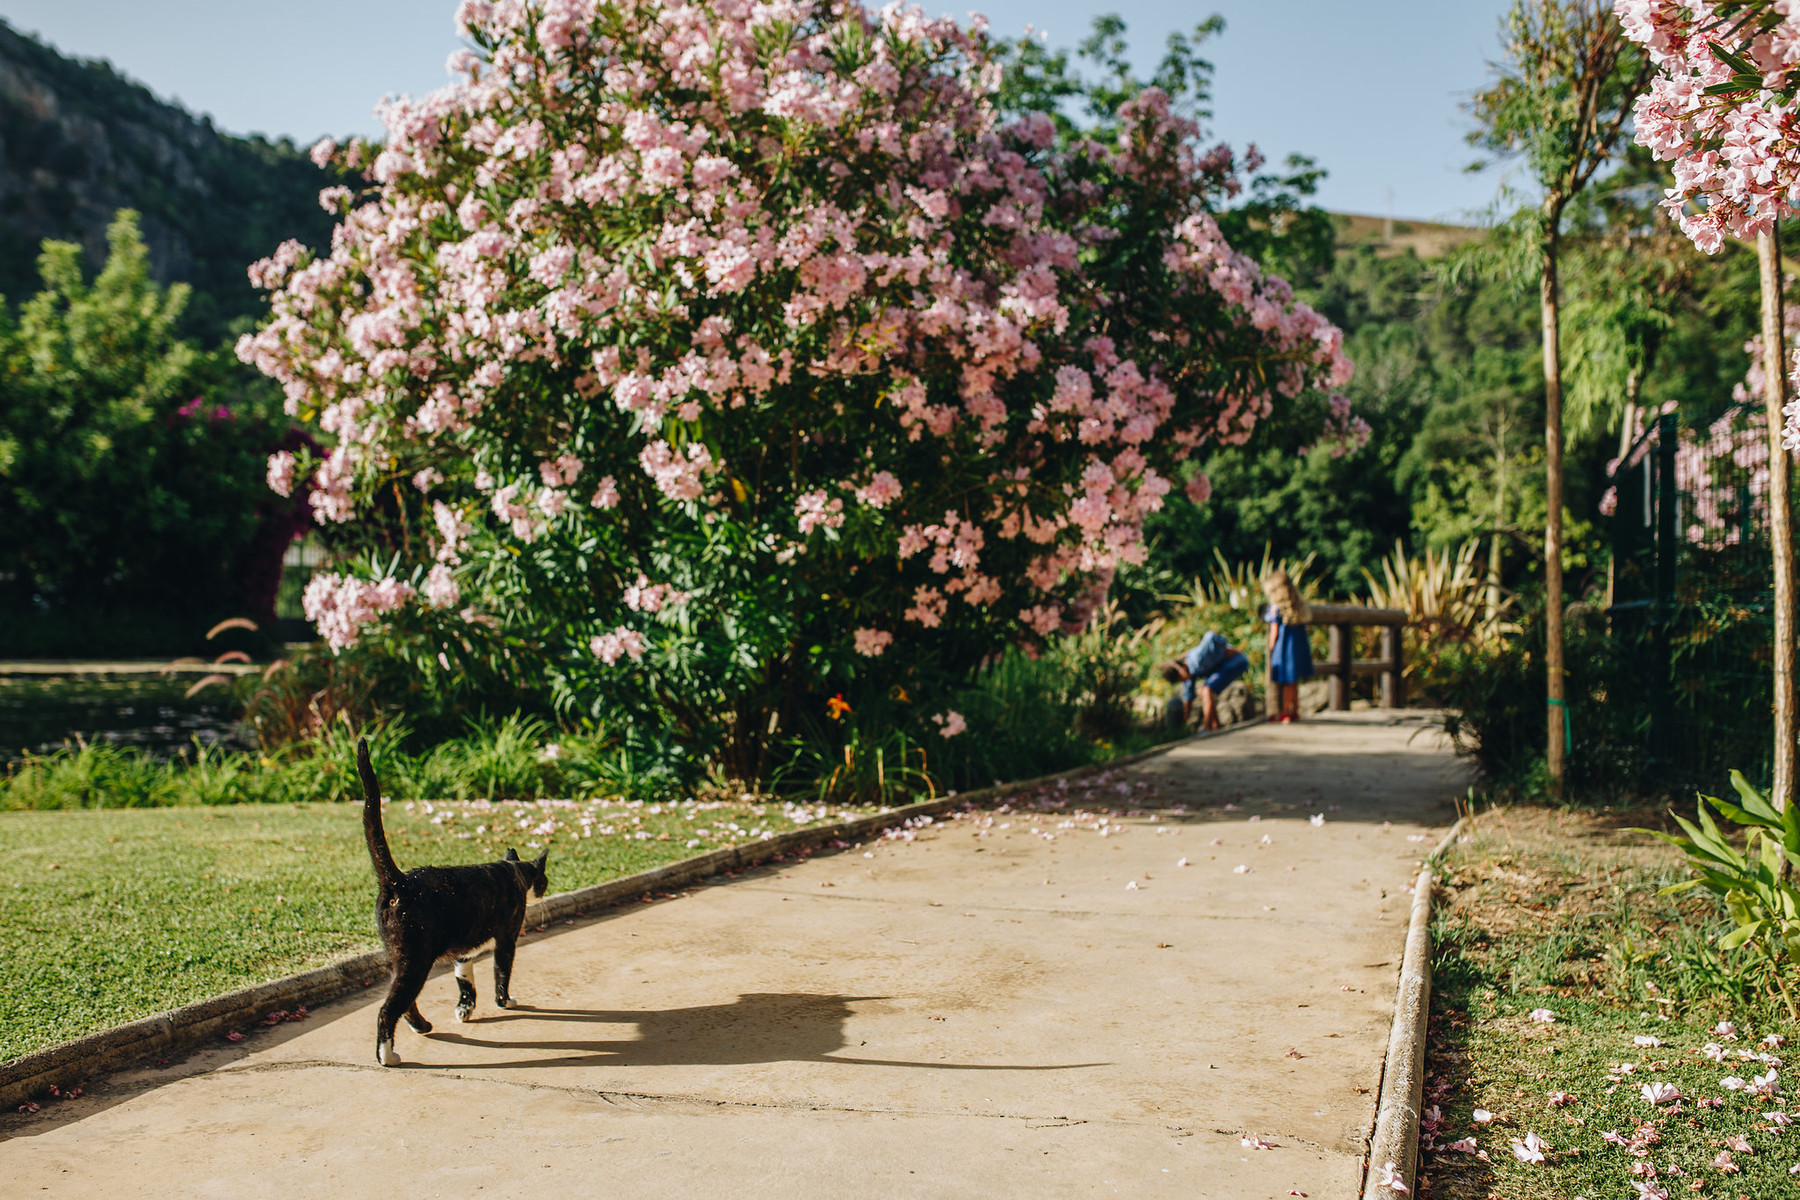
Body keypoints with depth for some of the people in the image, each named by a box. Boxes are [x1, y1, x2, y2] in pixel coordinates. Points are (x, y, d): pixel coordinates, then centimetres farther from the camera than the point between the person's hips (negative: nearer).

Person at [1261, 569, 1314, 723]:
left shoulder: (1276, 607, -12)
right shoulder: (1298, 605, 7)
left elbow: (1275, 631, -11)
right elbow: (1302, 626, 11)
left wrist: (1271, 649, -3)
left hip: (1283, 647, -7)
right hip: (1299, 646, 7)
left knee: (1285, 682, 0)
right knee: (1294, 682, 15)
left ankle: (1285, 712, 5)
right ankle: (1295, 711, 20)